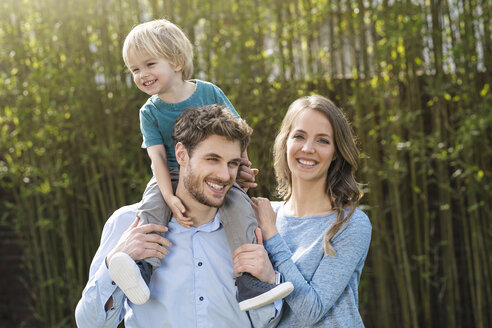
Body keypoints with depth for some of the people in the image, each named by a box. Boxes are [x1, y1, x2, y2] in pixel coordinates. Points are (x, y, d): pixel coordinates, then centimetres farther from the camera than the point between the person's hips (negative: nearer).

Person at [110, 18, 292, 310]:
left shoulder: (209, 93, -3)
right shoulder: (150, 112, -2)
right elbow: (158, 157, -10)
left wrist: (240, 168, -3)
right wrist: (170, 198, -24)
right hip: (173, 176, 1)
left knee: (241, 207, -27)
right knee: (151, 205, -30)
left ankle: (247, 282, -28)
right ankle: (143, 270, -43)